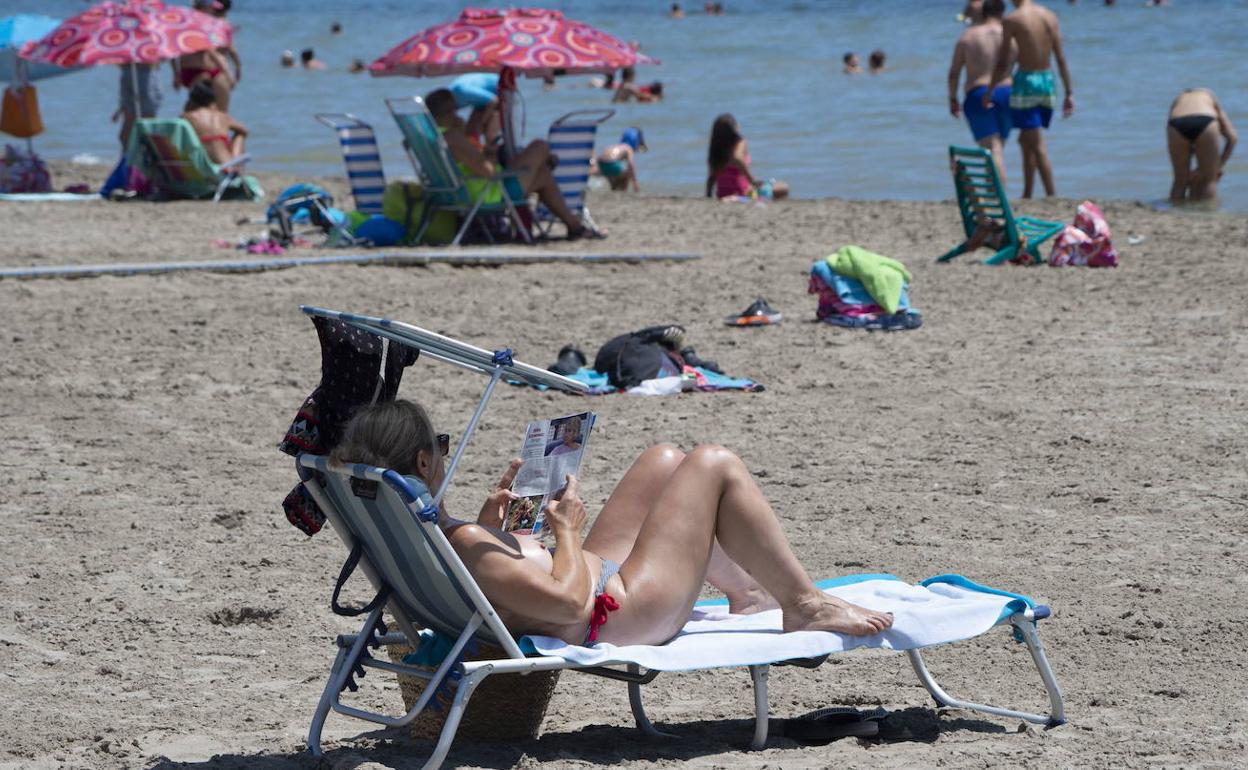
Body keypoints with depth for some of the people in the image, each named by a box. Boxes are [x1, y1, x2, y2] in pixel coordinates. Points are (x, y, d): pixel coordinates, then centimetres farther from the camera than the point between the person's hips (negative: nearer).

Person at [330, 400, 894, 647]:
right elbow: (568, 602, -35)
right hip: (619, 616, -10)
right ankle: (804, 604, 11)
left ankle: (746, 591, 36)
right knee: (715, 466, -1)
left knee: (665, 461, 22)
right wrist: (568, 531, -19)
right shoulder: (461, 546, -35)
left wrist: (487, 520, 3)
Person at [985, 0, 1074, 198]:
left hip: (1026, 82, -6)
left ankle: (1052, 196, -7)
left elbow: (1002, 64, -7)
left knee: (1037, 144, -3)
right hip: (1047, 81, 6)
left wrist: (989, 92, 4)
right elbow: (1061, 59, 5)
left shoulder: (1012, 20, -9)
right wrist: (1069, 93, 9)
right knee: (1025, 139, 19)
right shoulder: (1050, 17, 5)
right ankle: (1027, 194, 23)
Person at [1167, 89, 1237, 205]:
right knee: (1209, 180, 17)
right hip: (1205, 124, -1)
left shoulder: (1177, 100, 40)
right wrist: (1221, 164, 28)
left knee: (1180, 181, 21)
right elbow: (1232, 137, 23)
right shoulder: (1211, 98, 38)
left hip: (1177, 125, 1)